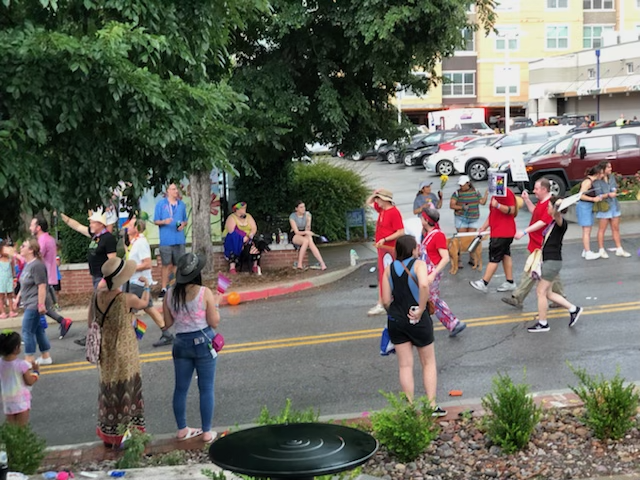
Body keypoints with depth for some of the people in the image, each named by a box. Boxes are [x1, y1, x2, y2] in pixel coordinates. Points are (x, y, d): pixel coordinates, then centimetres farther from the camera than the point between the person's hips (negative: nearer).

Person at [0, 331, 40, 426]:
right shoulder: (22, 364, -21)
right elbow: (29, 382, -12)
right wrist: (36, 371, 3)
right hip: (21, 399, -4)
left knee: (10, 426, 14)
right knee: (22, 426, 6)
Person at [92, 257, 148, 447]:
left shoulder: (97, 295, -9)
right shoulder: (127, 299, -24)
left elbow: (91, 322, 2)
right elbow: (144, 303, 0)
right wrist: (146, 286, 18)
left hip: (105, 352, 5)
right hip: (123, 354, -5)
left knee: (108, 390, 20)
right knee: (125, 392, 11)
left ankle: (108, 433, 33)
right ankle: (123, 435, 21)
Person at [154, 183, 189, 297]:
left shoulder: (181, 204, 10)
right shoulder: (160, 204, 1)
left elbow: (185, 220, 17)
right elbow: (156, 221, 2)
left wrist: (183, 224, -5)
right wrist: (164, 222, -18)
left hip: (179, 239, 3)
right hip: (166, 240, -3)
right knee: (167, 265, 0)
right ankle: (164, 289, 8)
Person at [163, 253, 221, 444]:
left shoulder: (170, 294, -3)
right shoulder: (205, 293, -13)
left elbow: (167, 322, 5)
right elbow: (214, 322, -9)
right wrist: (216, 303, 4)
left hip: (181, 344, 4)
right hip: (203, 342, -3)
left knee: (181, 388, 14)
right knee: (206, 388, 6)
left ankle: (182, 429, 25)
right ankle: (207, 432, 12)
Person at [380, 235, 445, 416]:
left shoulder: (389, 269, 2)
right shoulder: (419, 264, -10)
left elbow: (386, 300, -1)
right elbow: (424, 285, -30)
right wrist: (421, 309, -20)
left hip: (396, 321, 3)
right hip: (418, 320, -3)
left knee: (405, 365, 9)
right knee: (428, 363, 13)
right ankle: (432, 406, 12)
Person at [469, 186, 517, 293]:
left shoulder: (507, 193, -14)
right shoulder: (495, 195, 16)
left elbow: (512, 210, -20)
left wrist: (498, 205, -33)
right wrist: (484, 227, 19)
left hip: (503, 232, -10)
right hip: (496, 231, 10)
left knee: (494, 258, -7)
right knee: (505, 256, 12)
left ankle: (484, 283, -5)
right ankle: (510, 283, 18)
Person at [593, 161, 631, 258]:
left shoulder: (612, 177, 6)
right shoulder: (597, 181, -13)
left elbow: (615, 188, 4)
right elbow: (599, 196, -16)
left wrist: (614, 191, -19)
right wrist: (608, 195, -33)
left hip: (614, 206, 6)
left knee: (616, 229, 10)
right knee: (602, 229, 2)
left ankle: (619, 250, 16)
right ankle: (601, 251, 12)